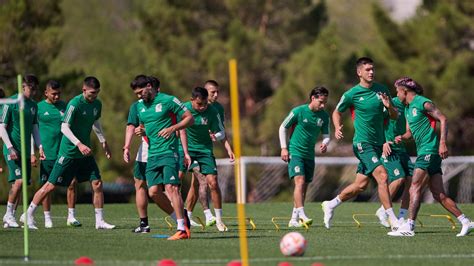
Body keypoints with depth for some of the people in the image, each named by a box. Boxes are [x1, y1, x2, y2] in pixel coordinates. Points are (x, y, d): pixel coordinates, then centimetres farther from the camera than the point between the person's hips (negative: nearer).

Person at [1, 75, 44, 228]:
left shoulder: (33, 105, 13)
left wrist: (40, 147, 9)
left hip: (26, 151, 7)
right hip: (13, 150, -7)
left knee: (20, 184, 4)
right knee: (18, 181, -18)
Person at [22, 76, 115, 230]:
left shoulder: (97, 104, 5)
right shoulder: (75, 104, -18)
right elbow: (64, 127, -22)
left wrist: (103, 142, 25)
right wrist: (79, 144, -30)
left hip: (85, 153, 7)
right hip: (68, 152, -7)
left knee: (97, 184, -2)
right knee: (51, 185, -3)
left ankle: (99, 221, 7)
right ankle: (28, 216, 9)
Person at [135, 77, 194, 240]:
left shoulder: (168, 101, -5)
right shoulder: (139, 105, 14)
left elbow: (189, 119, -2)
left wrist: (172, 128, -16)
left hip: (168, 151, -7)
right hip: (152, 153, 7)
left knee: (171, 187, -18)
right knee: (153, 192, -3)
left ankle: (182, 229, -18)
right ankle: (180, 219, 13)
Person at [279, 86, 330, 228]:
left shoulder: (324, 116, 2)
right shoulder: (299, 111, -11)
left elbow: (326, 135, 8)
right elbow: (283, 128, -2)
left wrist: (325, 143, -15)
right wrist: (284, 148, -6)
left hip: (310, 155, 5)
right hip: (295, 152, -5)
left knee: (304, 187, 7)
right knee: (300, 181, -20)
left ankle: (294, 219, 15)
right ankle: (302, 215, -28)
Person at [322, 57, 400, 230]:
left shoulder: (382, 90, 6)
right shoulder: (351, 94, -7)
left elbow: (394, 117, 9)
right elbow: (337, 112, 9)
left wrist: (389, 106, -13)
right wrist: (337, 128, -10)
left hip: (378, 144, 6)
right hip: (363, 143, -6)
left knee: (360, 185, 9)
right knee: (382, 176, -21)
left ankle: (331, 205, 30)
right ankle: (392, 220, -19)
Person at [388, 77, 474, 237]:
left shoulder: (423, 103, -8)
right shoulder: (408, 108, 20)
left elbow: (443, 120, -13)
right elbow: (411, 132, 28)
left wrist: (443, 143, -22)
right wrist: (402, 137, 5)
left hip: (429, 150, -9)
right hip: (423, 151, 9)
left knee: (415, 189, -13)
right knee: (439, 195, 5)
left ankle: (409, 227, -17)